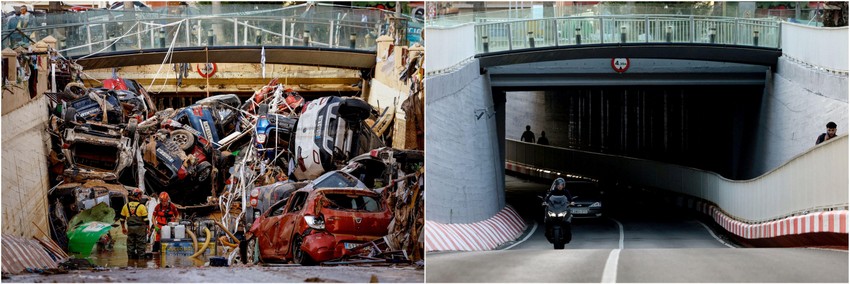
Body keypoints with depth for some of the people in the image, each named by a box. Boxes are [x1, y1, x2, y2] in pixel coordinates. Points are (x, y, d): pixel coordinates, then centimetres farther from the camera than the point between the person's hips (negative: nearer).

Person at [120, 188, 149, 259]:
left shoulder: (126, 206, 5)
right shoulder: (141, 206, -10)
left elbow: (122, 218, 10)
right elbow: (145, 219, -11)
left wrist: (123, 228, 22)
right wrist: (148, 228, -1)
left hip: (130, 229, 4)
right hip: (140, 228, -4)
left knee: (130, 245, 10)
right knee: (140, 245, 1)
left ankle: (130, 259, 13)